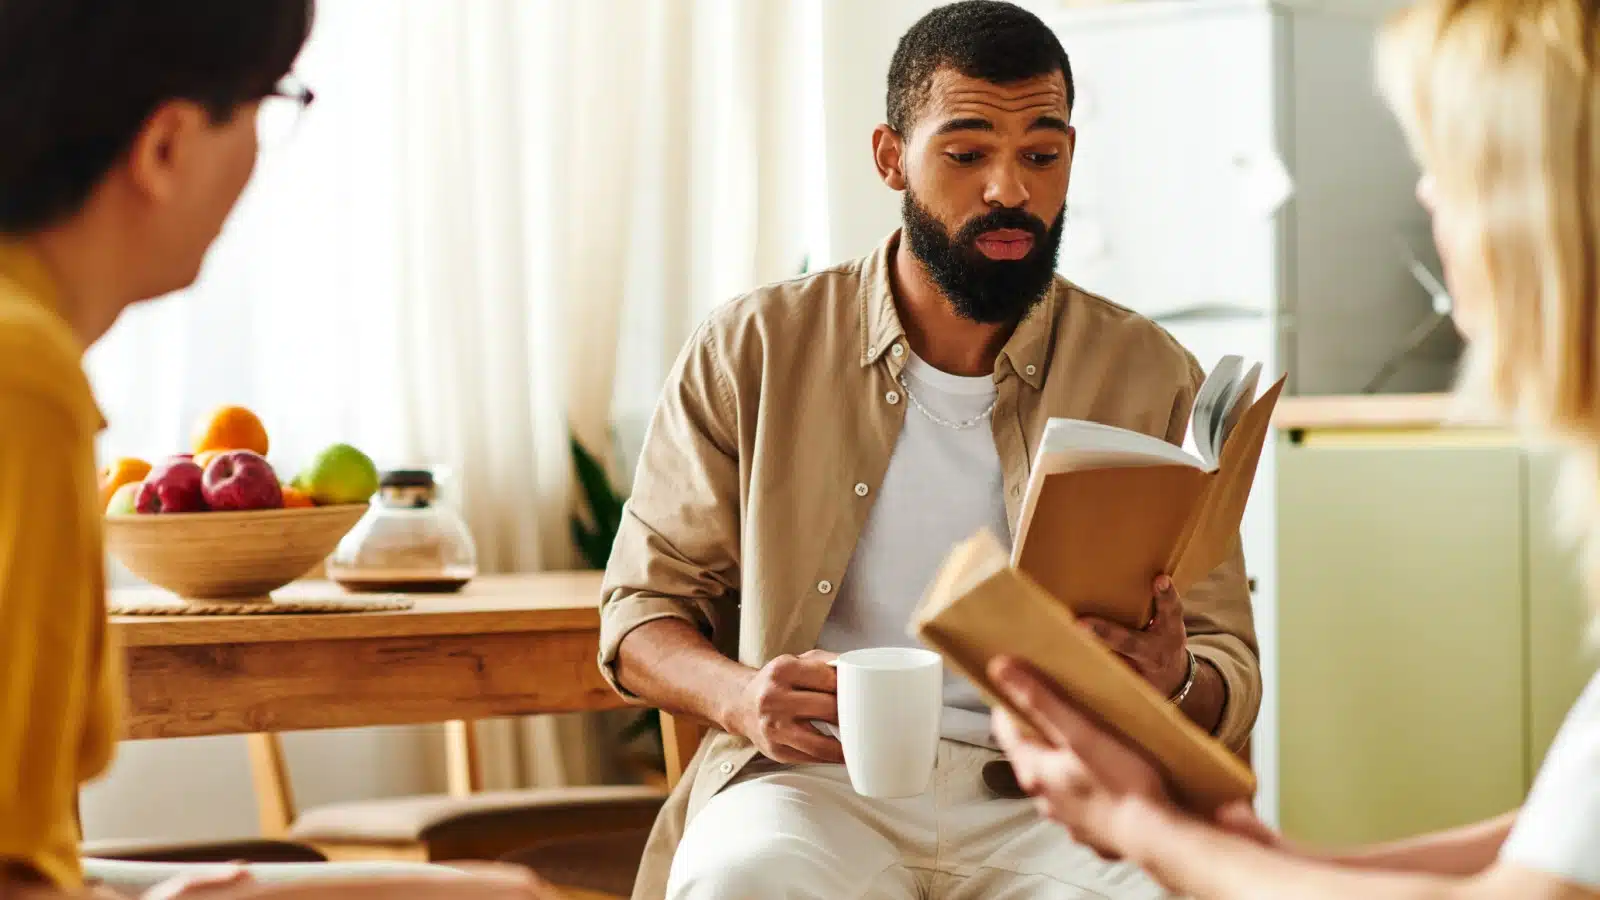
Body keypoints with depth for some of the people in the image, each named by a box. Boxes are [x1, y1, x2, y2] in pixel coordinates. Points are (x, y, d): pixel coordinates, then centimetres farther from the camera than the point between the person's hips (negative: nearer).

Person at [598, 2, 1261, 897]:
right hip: (816, 779, -1)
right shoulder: (753, 350, 7)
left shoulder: (1153, 378, 8)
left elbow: (1233, 676, 10)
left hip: (1048, 799, 1)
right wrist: (741, 696, -11)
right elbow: (641, 617, 12)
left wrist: (1173, 682, -16)